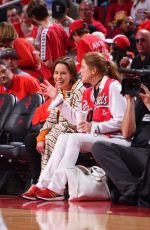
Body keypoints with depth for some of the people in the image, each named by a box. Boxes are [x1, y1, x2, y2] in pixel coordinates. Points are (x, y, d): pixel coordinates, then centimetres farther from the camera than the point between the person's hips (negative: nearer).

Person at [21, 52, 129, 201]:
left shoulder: (112, 86, -8)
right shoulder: (88, 93, 19)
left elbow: (121, 121, -16)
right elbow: (77, 120, 17)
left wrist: (94, 127, -21)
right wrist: (57, 98, 18)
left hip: (116, 138, -8)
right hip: (96, 137, 8)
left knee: (75, 138, -25)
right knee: (63, 138, -8)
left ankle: (56, 188, -29)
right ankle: (43, 185, -20)